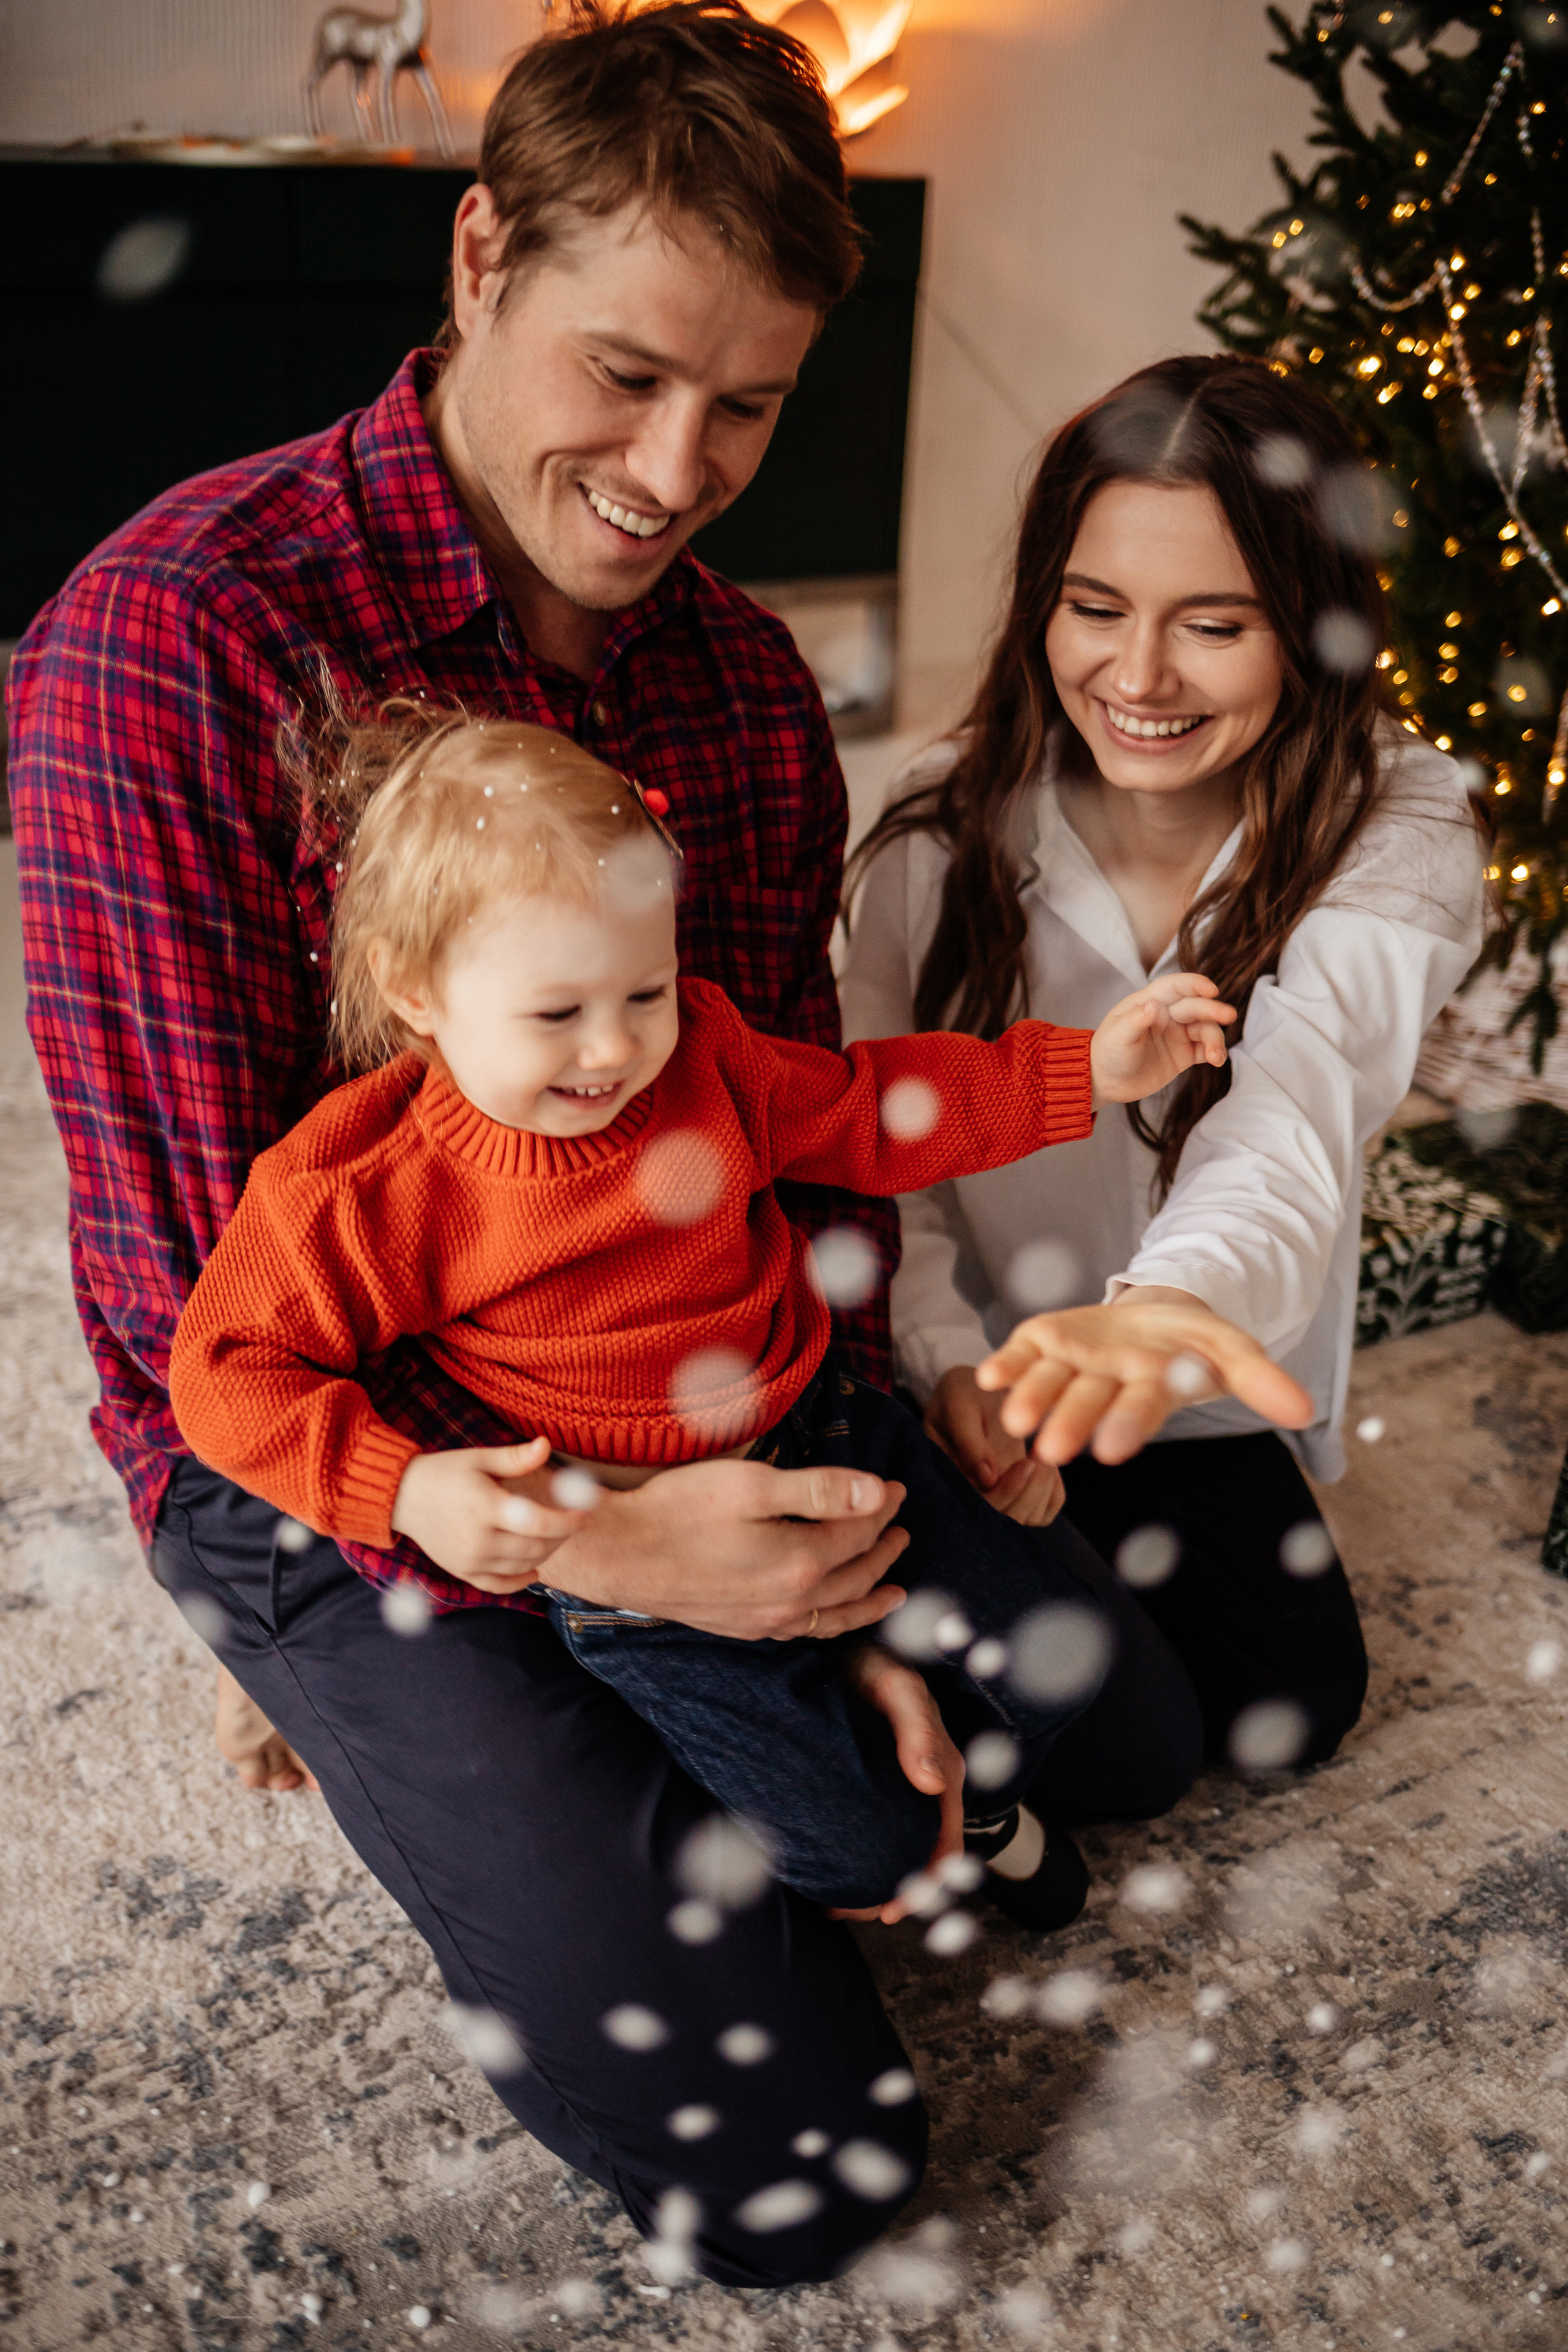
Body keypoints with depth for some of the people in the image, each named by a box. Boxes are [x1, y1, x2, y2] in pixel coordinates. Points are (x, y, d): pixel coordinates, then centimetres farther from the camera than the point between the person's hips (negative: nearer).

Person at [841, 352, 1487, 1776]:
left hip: (1208, 1393, 1)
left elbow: (1290, 1121, -39)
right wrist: (947, 1358, -30)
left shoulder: (1392, 846, -20)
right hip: (968, 1363, 0)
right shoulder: (948, 824, -16)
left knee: (1290, 1703, -3)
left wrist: (1173, 1303, -60)